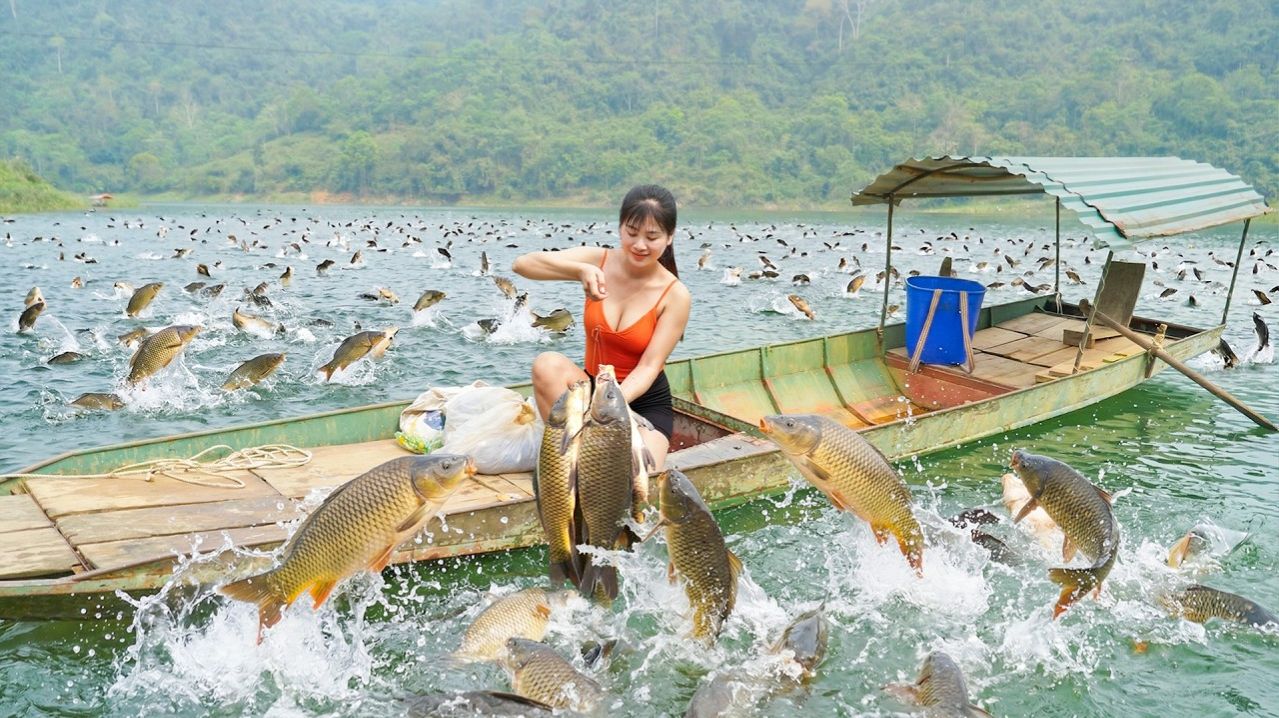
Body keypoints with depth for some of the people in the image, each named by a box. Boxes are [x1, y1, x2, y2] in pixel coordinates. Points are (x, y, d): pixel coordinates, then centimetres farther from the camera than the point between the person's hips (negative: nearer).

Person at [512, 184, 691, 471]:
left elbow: (649, 366, -17)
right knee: (548, 364, -30)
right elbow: (521, 264, -17)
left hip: (644, 402, -3)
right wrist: (580, 270, -33)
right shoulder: (599, 261, -7)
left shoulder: (675, 295, -13)